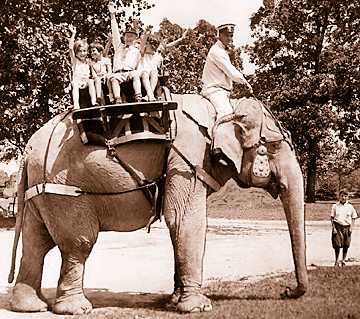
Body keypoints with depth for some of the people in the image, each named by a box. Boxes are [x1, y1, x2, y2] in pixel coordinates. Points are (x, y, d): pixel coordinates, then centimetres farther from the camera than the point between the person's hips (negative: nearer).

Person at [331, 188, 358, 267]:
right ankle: (336, 260, 13)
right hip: (337, 227, -1)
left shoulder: (350, 207, 5)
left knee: (346, 246, 4)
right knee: (337, 245, -2)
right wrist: (334, 228, -5)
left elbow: (353, 218, 10)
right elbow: (332, 218, 3)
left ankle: (343, 260, 21)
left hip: (346, 227, 1)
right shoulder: (335, 206, 2)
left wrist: (351, 228, -1)